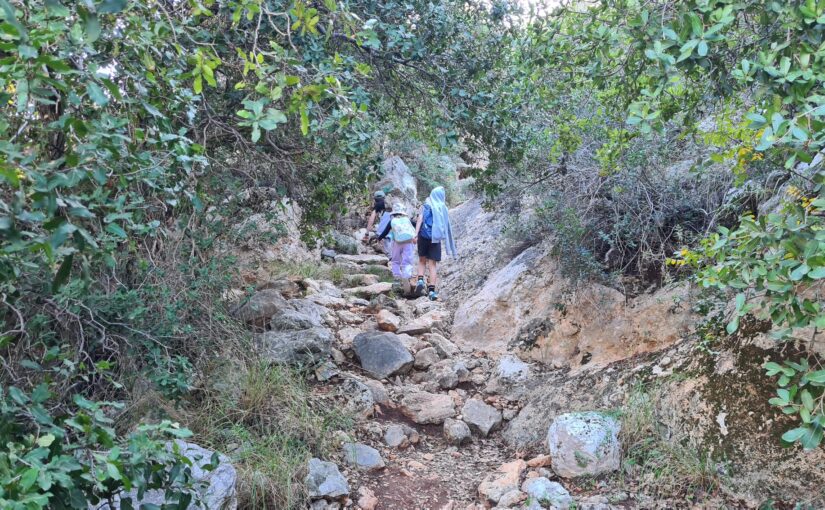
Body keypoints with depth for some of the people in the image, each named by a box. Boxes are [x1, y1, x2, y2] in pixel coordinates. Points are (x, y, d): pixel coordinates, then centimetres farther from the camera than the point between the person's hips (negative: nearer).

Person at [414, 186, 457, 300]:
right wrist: (445, 239, 21)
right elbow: (446, 226, 9)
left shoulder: (425, 206, 3)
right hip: (436, 238, 0)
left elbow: (420, 219, -10)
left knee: (422, 260, 18)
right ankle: (431, 290, -5)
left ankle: (420, 280, -5)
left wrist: (416, 234, -17)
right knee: (432, 264, 3)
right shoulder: (443, 208, 6)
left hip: (423, 236, 0)